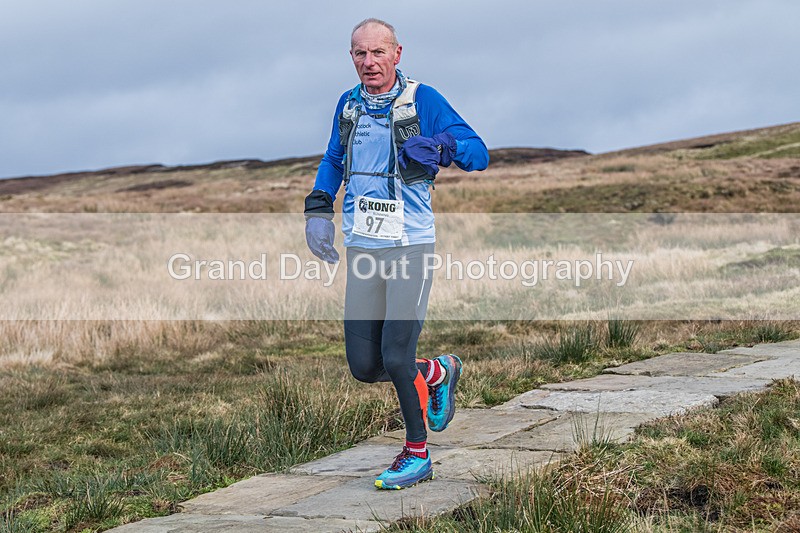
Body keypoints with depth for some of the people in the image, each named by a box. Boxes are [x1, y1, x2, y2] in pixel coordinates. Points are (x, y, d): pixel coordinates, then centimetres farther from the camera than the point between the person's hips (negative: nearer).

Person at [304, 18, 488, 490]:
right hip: (362, 250, 5)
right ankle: (439, 373, 32)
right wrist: (318, 208, 13)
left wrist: (441, 145, -24)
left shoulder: (423, 100, -4)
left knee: (396, 357, -10)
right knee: (364, 367, 2)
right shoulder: (348, 105, 11)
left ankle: (417, 454, 11)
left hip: (410, 247, -5)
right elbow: (334, 161, 28)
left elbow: (480, 154, -4)